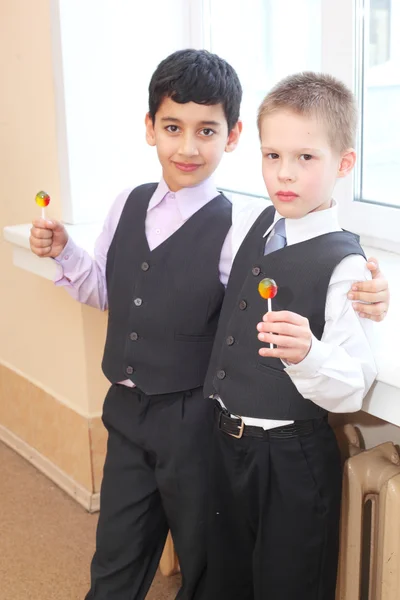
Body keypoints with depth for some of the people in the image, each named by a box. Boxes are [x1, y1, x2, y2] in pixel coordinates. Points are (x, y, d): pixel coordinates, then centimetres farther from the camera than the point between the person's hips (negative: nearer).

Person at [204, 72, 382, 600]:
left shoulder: (345, 265, -20)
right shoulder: (250, 223, 1)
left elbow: (352, 390, -23)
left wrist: (306, 354, -40)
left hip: (292, 457, -6)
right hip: (226, 440, 7)